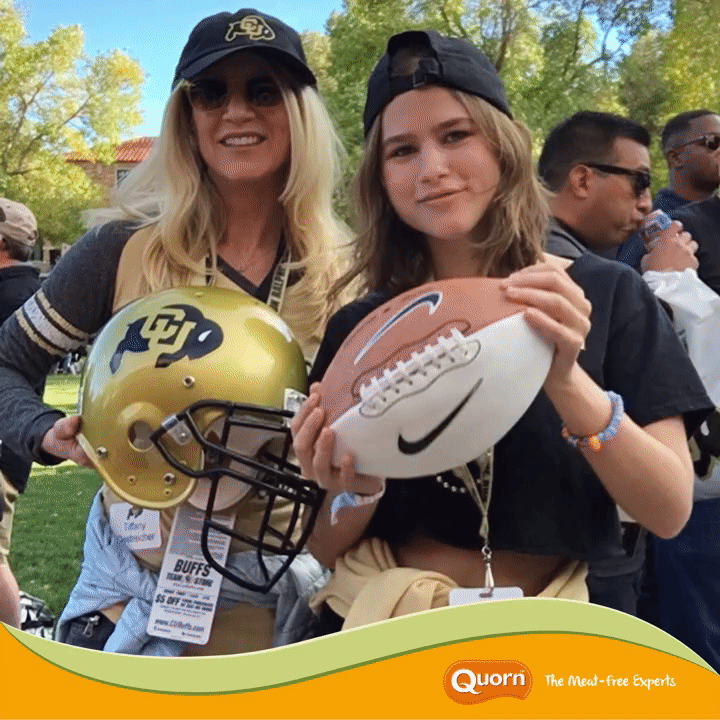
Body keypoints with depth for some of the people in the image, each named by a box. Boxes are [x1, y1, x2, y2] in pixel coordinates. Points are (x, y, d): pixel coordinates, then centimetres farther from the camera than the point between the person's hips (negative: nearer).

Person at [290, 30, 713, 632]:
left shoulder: (606, 294, -4)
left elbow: (670, 511, -10)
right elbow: (326, 550, 2)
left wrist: (566, 380, -23)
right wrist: (357, 492, -18)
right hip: (385, 639, 0)